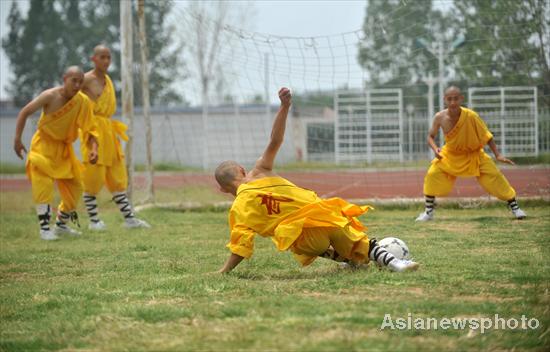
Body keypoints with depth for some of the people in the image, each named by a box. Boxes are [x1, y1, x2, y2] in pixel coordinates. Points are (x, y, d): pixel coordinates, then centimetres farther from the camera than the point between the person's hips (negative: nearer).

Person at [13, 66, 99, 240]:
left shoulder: (83, 102, -12)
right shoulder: (50, 96, -22)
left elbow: (89, 129, -8)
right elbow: (25, 112, -14)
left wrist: (93, 148, -27)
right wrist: (17, 139, -21)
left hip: (64, 148, 5)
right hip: (44, 144, -5)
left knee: (75, 187, 7)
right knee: (43, 183, -21)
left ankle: (61, 224, 27)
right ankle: (45, 228, -17)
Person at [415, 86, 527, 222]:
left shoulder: (471, 116, -28)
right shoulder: (440, 117, -20)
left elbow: (486, 135, -16)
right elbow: (431, 136, -2)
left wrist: (497, 155, -20)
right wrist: (435, 149, -24)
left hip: (474, 154, -2)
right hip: (451, 154, 2)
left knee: (494, 176, -11)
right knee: (432, 174, -14)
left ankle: (515, 207, 6)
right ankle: (429, 212, 4)